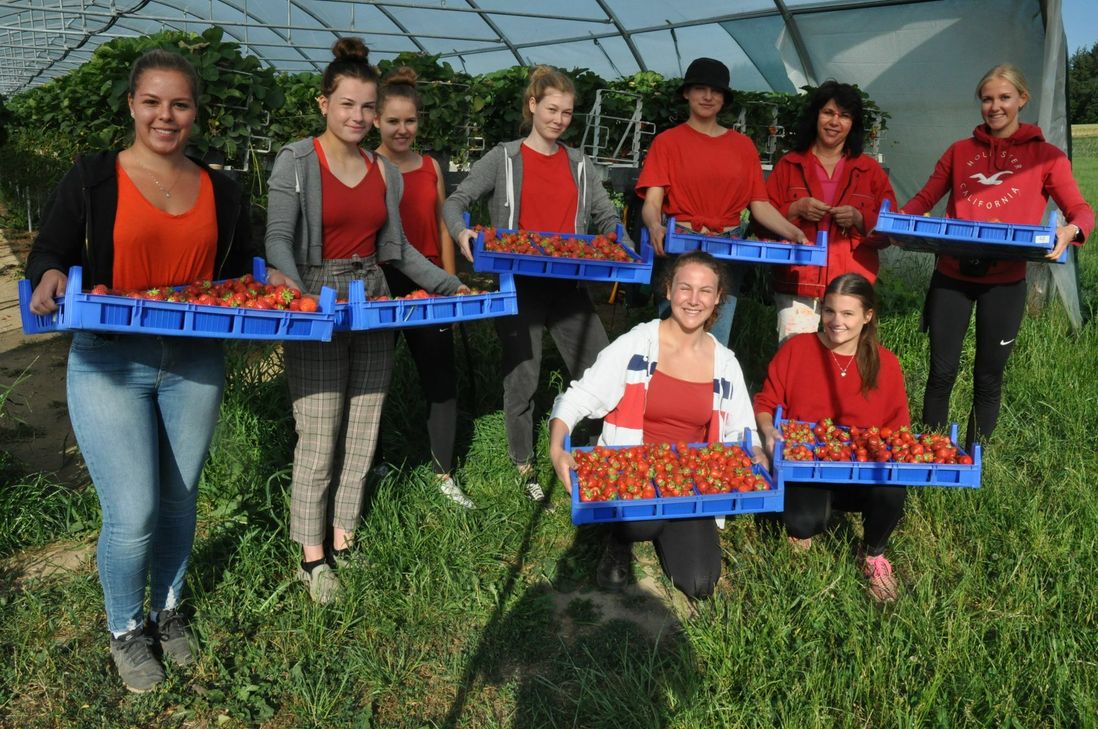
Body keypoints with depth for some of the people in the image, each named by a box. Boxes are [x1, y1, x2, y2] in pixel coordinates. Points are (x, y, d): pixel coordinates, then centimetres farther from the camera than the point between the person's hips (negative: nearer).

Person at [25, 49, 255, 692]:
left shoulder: (221, 192, 8)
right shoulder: (94, 177, -1)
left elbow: (240, 276, 14)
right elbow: (51, 252, -2)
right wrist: (51, 276, -24)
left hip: (195, 367, 3)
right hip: (110, 366, -3)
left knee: (179, 501, 13)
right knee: (133, 514, -5)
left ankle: (168, 611, 38)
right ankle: (126, 631, 24)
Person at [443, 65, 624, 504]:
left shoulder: (580, 165, 13)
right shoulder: (504, 159, 2)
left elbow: (606, 217, 15)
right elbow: (456, 201, -2)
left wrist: (627, 253, -4)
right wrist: (461, 231, -24)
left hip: (568, 285, 4)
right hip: (519, 286, -3)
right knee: (521, 379, 4)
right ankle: (524, 467, 22)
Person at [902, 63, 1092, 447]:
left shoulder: (1046, 156, 4)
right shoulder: (960, 151, 10)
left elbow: (1082, 211, 1)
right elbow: (924, 199, 13)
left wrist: (1069, 230, -23)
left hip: (1005, 282, -1)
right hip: (952, 275, 1)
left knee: (989, 377, 8)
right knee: (941, 372, 3)